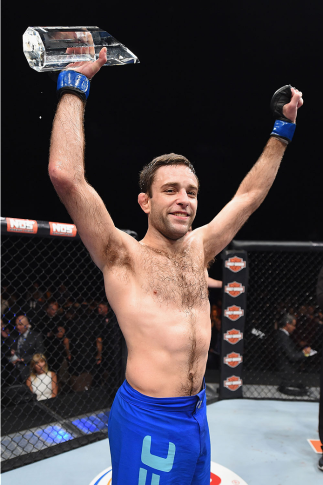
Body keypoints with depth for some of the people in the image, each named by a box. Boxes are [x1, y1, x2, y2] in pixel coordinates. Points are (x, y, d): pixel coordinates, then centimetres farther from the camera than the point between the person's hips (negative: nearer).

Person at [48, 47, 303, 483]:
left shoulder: (198, 248, 5)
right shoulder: (123, 257, -12)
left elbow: (250, 194, 12)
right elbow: (66, 176, -24)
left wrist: (283, 129, 15)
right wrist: (75, 85, -17)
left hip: (197, 415, 6)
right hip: (148, 420, -6)